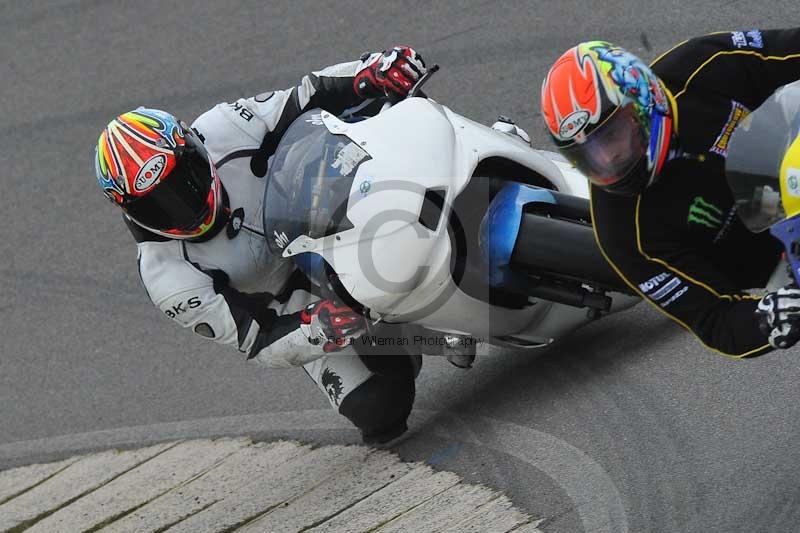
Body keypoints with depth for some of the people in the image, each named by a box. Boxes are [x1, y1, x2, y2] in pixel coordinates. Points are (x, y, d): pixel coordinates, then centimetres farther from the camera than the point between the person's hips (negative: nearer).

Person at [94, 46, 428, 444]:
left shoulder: (221, 132, -24)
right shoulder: (169, 281, -28)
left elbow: (308, 100, -14)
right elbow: (260, 341, -25)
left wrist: (373, 73, -33)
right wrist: (316, 330, -46)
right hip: (295, 310, -3)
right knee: (377, 411, -19)